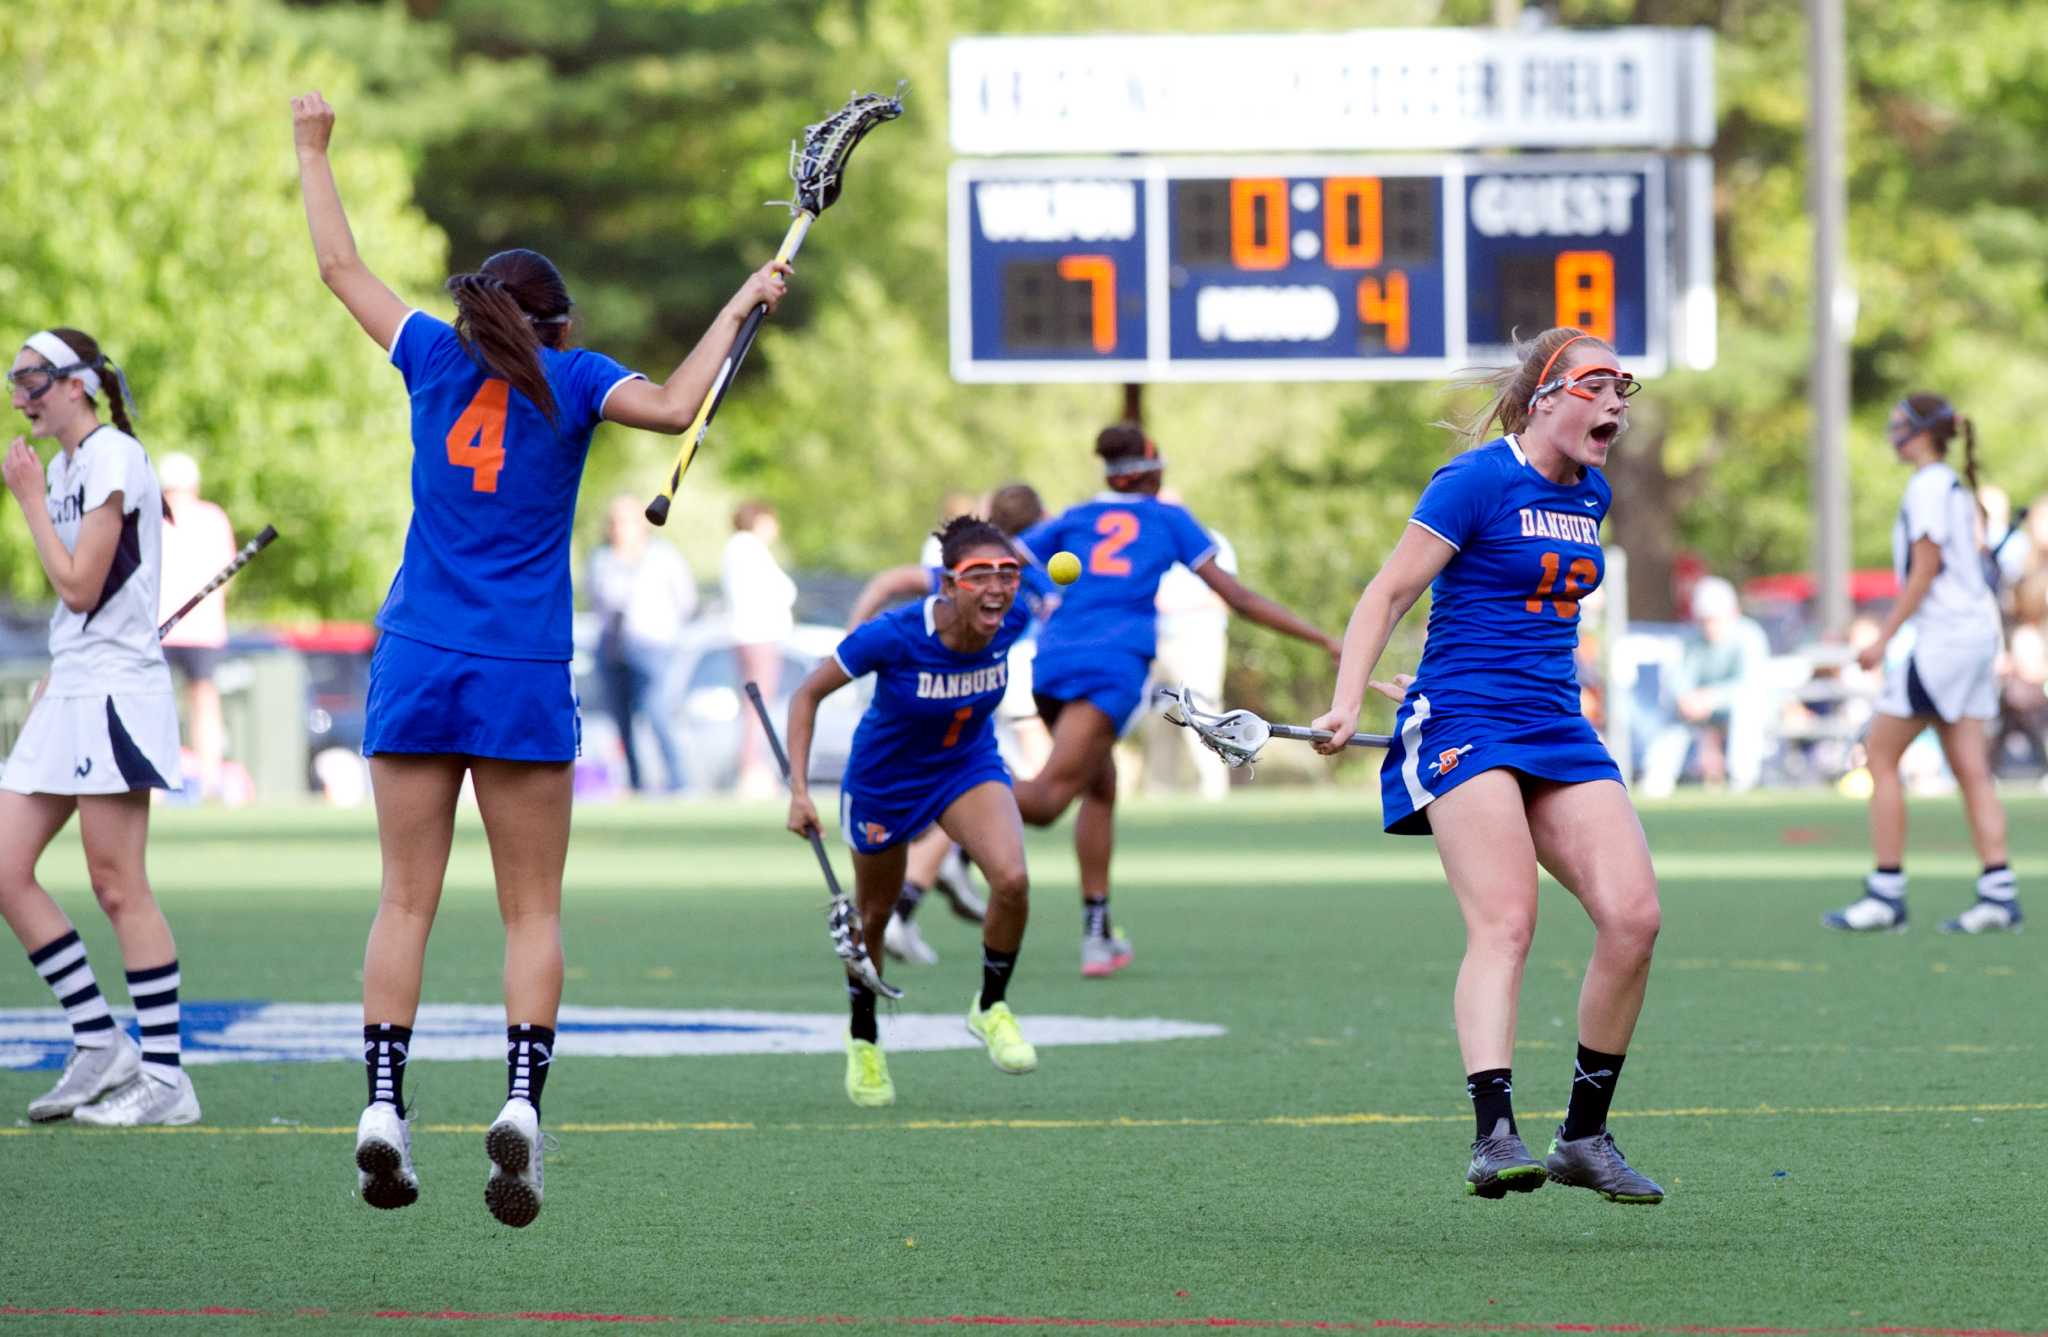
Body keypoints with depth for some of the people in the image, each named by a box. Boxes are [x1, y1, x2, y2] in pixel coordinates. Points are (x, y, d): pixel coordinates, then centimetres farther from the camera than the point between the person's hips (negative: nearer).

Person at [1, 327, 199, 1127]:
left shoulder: (111, 456, -12)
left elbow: (80, 587, -17)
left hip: (115, 694, -9)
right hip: (71, 694, 9)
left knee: (118, 888, -7)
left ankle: (165, 1078, -3)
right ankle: (99, 1044, 10)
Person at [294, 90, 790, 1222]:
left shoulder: (436, 356, 6)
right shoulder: (569, 378, 0)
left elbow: (341, 267, 17)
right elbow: (674, 406, -18)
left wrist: (313, 150, 30)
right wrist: (740, 306, -6)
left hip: (417, 664, 2)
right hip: (524, 679, -2)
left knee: (406, 901, 3)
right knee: (533, 913, 3)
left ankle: (382, 1107, -9)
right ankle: (521, 1102, -14)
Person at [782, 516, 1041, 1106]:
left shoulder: (1011, 621, -22)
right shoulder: (893, 636, -33)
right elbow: (808, 694, -21)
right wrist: (799, 789, -28)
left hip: (969, 766, 2)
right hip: (885, 780, -2)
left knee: (1011, 879, -23)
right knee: (875, 915, 14)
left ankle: (991, 1007, 3)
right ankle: (863, 1039, 41)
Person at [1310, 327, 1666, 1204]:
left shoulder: (1590, 496, 14)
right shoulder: (1478, 480, -8)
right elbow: (1388, 594, -7)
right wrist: (1348, 703, -18)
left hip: (1557, 729, 7)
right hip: (1465, 728, -7)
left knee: (1632, 916, -8)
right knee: (1504, 925, -23)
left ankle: (1586, 1135, 4)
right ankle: (1493, 1135, -31)